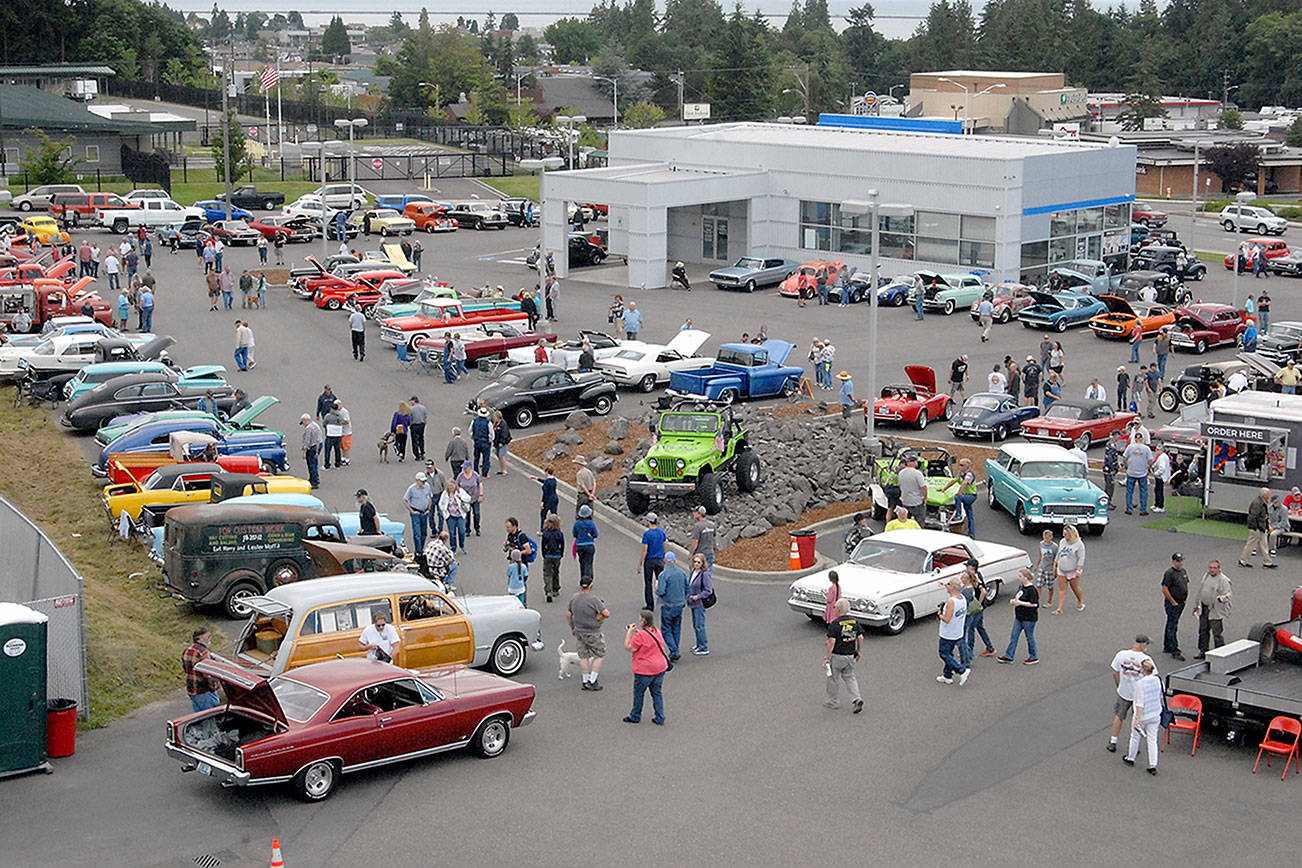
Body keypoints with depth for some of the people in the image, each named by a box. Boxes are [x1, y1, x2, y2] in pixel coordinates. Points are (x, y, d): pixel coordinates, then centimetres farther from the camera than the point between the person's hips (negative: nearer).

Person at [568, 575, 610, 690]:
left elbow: (568, 615, 9)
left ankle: (585, 681, 21)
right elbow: (607, 614, -23)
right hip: (593, 633, -6)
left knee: (584, 657, 15)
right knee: (598, 656, 9)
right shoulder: (594, 599, -21)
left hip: (579, 632, 6)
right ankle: (592, 681, 8)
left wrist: (572, 628, 23)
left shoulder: (573, 598, -1)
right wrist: (599, 618, -2)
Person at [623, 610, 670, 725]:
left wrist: (629, 632, -10)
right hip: (660, 668, 7)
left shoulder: (640, 635, -20)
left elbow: (628, 648, -15)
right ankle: (659, 718, 13)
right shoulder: (657, 632, 6)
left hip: (645, 670, -7)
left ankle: (635, 716, 23)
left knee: (638, 693, 10)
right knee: (657, 692, 13)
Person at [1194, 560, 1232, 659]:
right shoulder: (1206, 575, 8)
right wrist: (1198, 605, 23)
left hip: (1215, 611, -7)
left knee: (1217, 633, -3)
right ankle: (1203, 652, 30)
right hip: (1204, 609, 7)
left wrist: (1222, 597, -40)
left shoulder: (1223, 580, -14)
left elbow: (1229, 594, -17)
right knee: (1203, 631, 17)